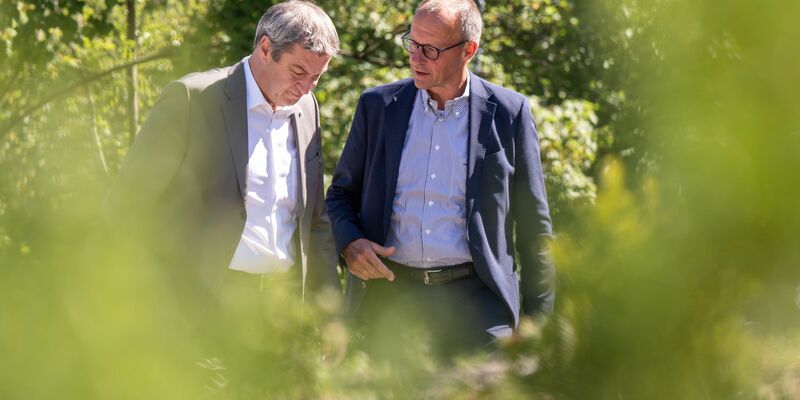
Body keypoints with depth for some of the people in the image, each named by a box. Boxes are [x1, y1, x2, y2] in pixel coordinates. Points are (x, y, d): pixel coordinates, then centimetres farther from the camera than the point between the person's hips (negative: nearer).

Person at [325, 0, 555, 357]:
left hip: (473, 299, -2)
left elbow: (533, 226, 5)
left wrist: (539, 320, 4)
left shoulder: (508, 113, 1)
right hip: (389, 292, 2)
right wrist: (348, 243, -7)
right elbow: (341, 194, 15)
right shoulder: (378, 106, 7)